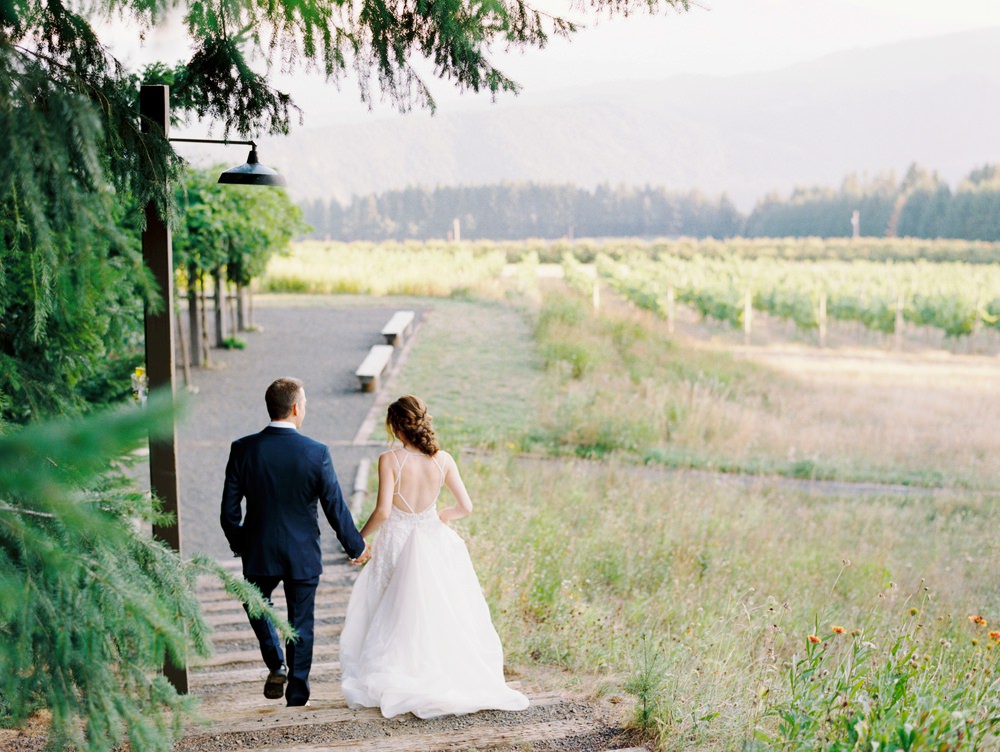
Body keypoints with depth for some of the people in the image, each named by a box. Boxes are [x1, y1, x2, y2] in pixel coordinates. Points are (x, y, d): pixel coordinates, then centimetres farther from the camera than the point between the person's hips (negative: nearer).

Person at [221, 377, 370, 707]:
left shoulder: (243, 449, -11)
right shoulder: (317, 453, -15)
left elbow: (229, 510, -5)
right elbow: (336, 509, -9)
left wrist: (238, 544, 14)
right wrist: (356, 547, 7)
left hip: (259, 553, 1)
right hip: (303, 555, -1)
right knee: (301, 624, 13)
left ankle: (276, 665, 13)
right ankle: (297, 696, 21)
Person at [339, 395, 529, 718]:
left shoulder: (390, 460, -16)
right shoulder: (443, 460, -5)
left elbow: (382, 511, -20)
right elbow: (465, 506, -3)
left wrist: (359, 537, -4)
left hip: (396, 543, -3)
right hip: (434, 543, 3)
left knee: (393, 616, 11)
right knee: (439, 615, 14)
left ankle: (387, 686, 12)